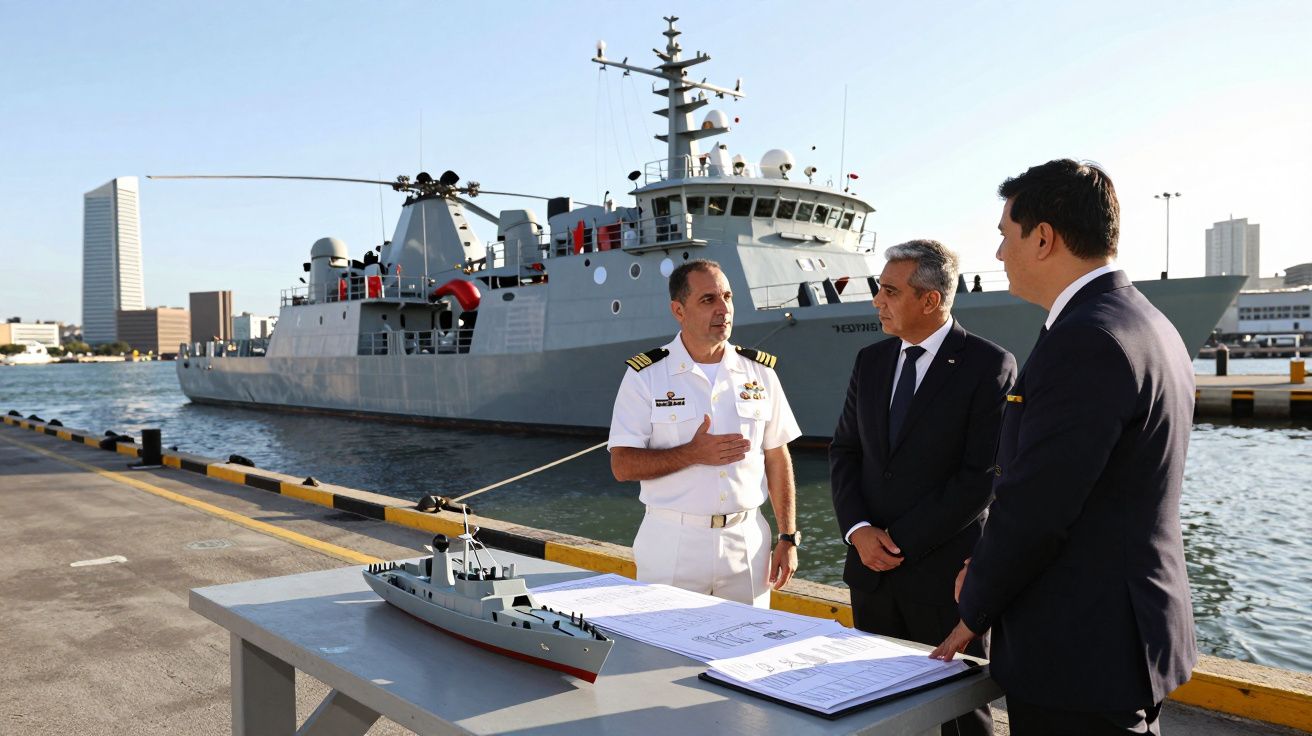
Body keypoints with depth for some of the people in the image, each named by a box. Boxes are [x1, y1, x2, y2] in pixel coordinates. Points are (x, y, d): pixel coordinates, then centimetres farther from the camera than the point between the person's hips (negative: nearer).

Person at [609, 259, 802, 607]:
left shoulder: (759, 373, 6)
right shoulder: (645, 376, -3)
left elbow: (778, 459, 9)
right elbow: (622, 465, -7)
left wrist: (788, 537, 4)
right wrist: (693, 454, -18)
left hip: (747, 544, 3)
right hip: (672, 547, -2)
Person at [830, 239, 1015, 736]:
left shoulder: (989, 365, -9)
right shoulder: (871, 361, 9)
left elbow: (982, 476, -14)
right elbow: (844, 451, 9)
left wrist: (903, 542, -13)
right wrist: (857, 529, -6)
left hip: (943, 571, -5)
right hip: (871, 566, 5)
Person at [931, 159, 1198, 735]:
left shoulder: (1083, 340, -23)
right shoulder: (1151, 327, 9)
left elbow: (1031, 510, -23)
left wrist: (974, 611, -6)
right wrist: (986, 573, 9)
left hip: (1079, 655, -10)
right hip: (1128, 641, 10)